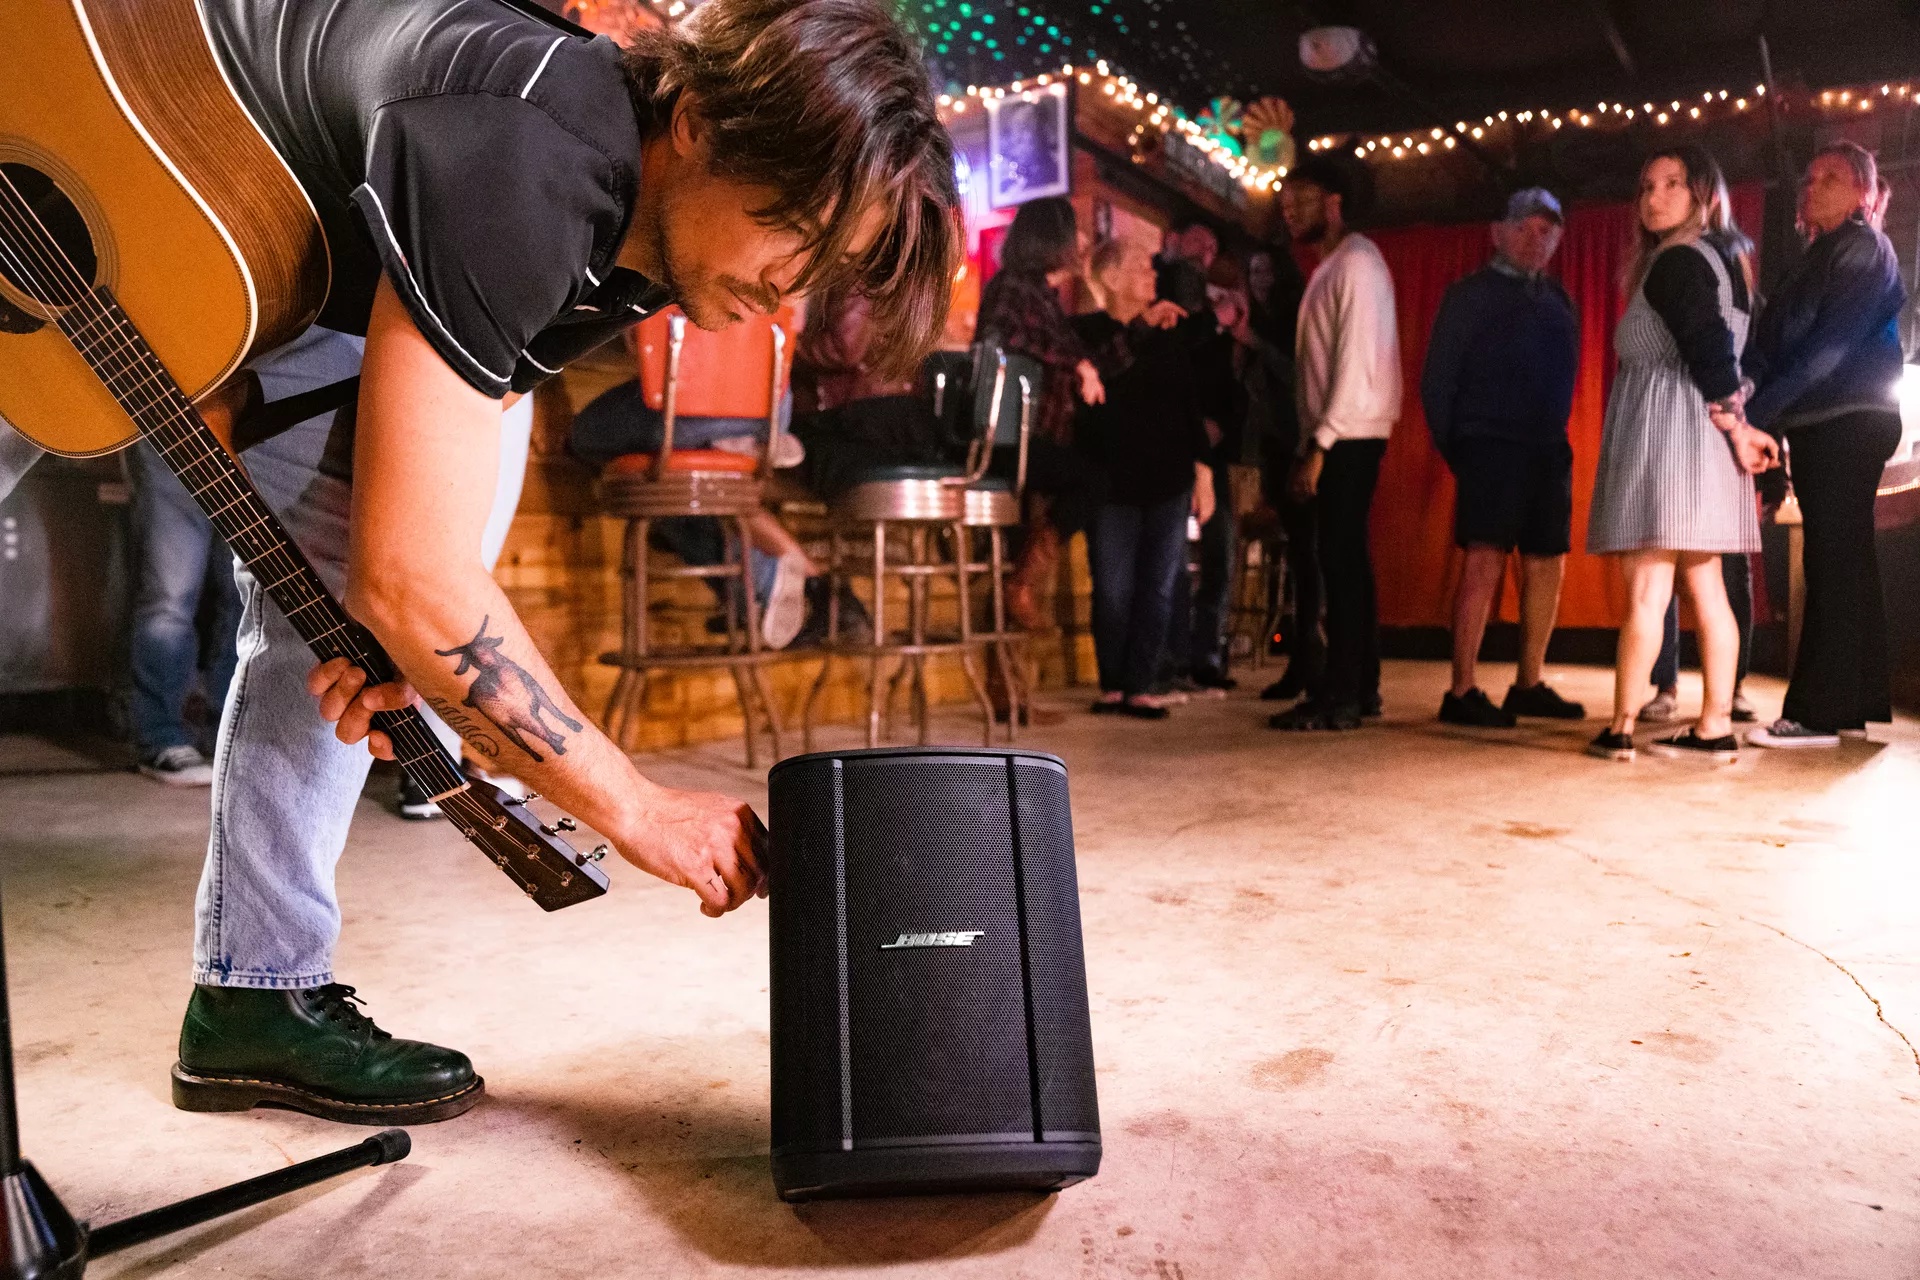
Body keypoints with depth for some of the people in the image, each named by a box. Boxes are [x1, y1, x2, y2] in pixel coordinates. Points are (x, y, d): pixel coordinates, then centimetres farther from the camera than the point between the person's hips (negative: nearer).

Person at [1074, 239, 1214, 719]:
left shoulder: (1167, 335, 13)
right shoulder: (1082, 332, 2)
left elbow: (1191, 406, 14)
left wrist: (1203, 468, 7)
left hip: (1169, 480, 3)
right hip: (1112, 481, -3)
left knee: (1158, 588, 1)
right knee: (1113, 590, -2)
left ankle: (1140, 687, 8)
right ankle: (1111, 685, 11)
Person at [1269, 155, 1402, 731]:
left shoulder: (1356, 263, -9)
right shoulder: (1330, 267, 18)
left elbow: (1355, 361, -17)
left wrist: (1319, 445, -20)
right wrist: (1312, 443, 10)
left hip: (1349, 437, -9)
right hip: (1334, 439, 9)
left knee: (1341, 560, -9)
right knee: (1346, 559, 11)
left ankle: (1341, 697, -6)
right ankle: (1360, 687, 19)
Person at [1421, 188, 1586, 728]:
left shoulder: (1558, 300, 18)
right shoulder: (1470, 294, 2)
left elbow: (1565, 375, 20)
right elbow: (1437, 378, -2)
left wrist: (1556, 432, 10)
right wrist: (1452, 446, -6)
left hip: (1547, 450, 7)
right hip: (1490, 446, -6)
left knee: (1546, 565, 7)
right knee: (1485, 562, -13)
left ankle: (1529, 684, 17)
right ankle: (1461, 692, -12)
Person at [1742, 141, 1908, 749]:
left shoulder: (1864, 248, -5)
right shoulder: (1823, 256, 21)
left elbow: (1829, 345, -17)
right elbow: (1777, 341, 13)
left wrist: (1758, 411, -21)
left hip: (1847, 420, -9)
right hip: (1821, 425, 9)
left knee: (1833, 561, -11)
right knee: (1843, 561, 10)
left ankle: (1817, 712, -11)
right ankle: (1858, 702, 17)